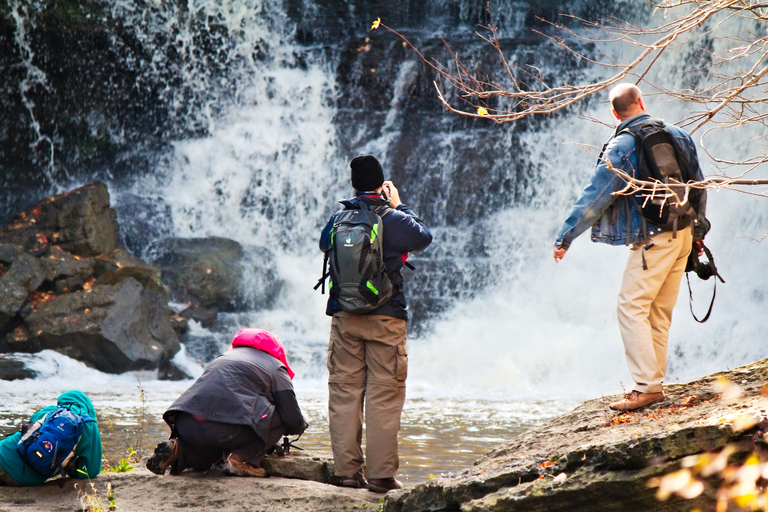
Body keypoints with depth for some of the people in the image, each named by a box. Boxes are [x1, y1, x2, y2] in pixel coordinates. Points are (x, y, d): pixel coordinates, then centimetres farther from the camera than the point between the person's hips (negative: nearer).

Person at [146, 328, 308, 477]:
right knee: (279, 418, 13)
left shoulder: (225, 356, 35)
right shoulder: (276, 368, 16)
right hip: (227, 431, -7)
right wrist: (303, 422, 38)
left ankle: (177, 450, 7)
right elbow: (293, 421, 13)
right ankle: (241, 458, -4)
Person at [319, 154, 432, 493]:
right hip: (385, 317, -3)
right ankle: (381, 474, -2)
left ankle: (347, 471, 9)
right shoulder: (392, 219, -7)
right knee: (384, 395, 0)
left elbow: (324, 245, 24)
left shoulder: (338, 218, 3)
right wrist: (399, 206, 19)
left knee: (344, 392, 9)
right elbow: (423, 238, 12)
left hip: (344, 318, 3)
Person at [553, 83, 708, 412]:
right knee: (659, 313, 12)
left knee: (631, 307, -6)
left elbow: (594, 198, -9)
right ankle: (654, 382, 14)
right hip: (683, 235, 7)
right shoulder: (677, 135, 10)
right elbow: (699, 187, 17)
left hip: (653, 239, -7)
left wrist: (565, 237, 0)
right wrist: (698, 230, 29)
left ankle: (645, 386, -13)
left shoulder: (620, 147, -9)